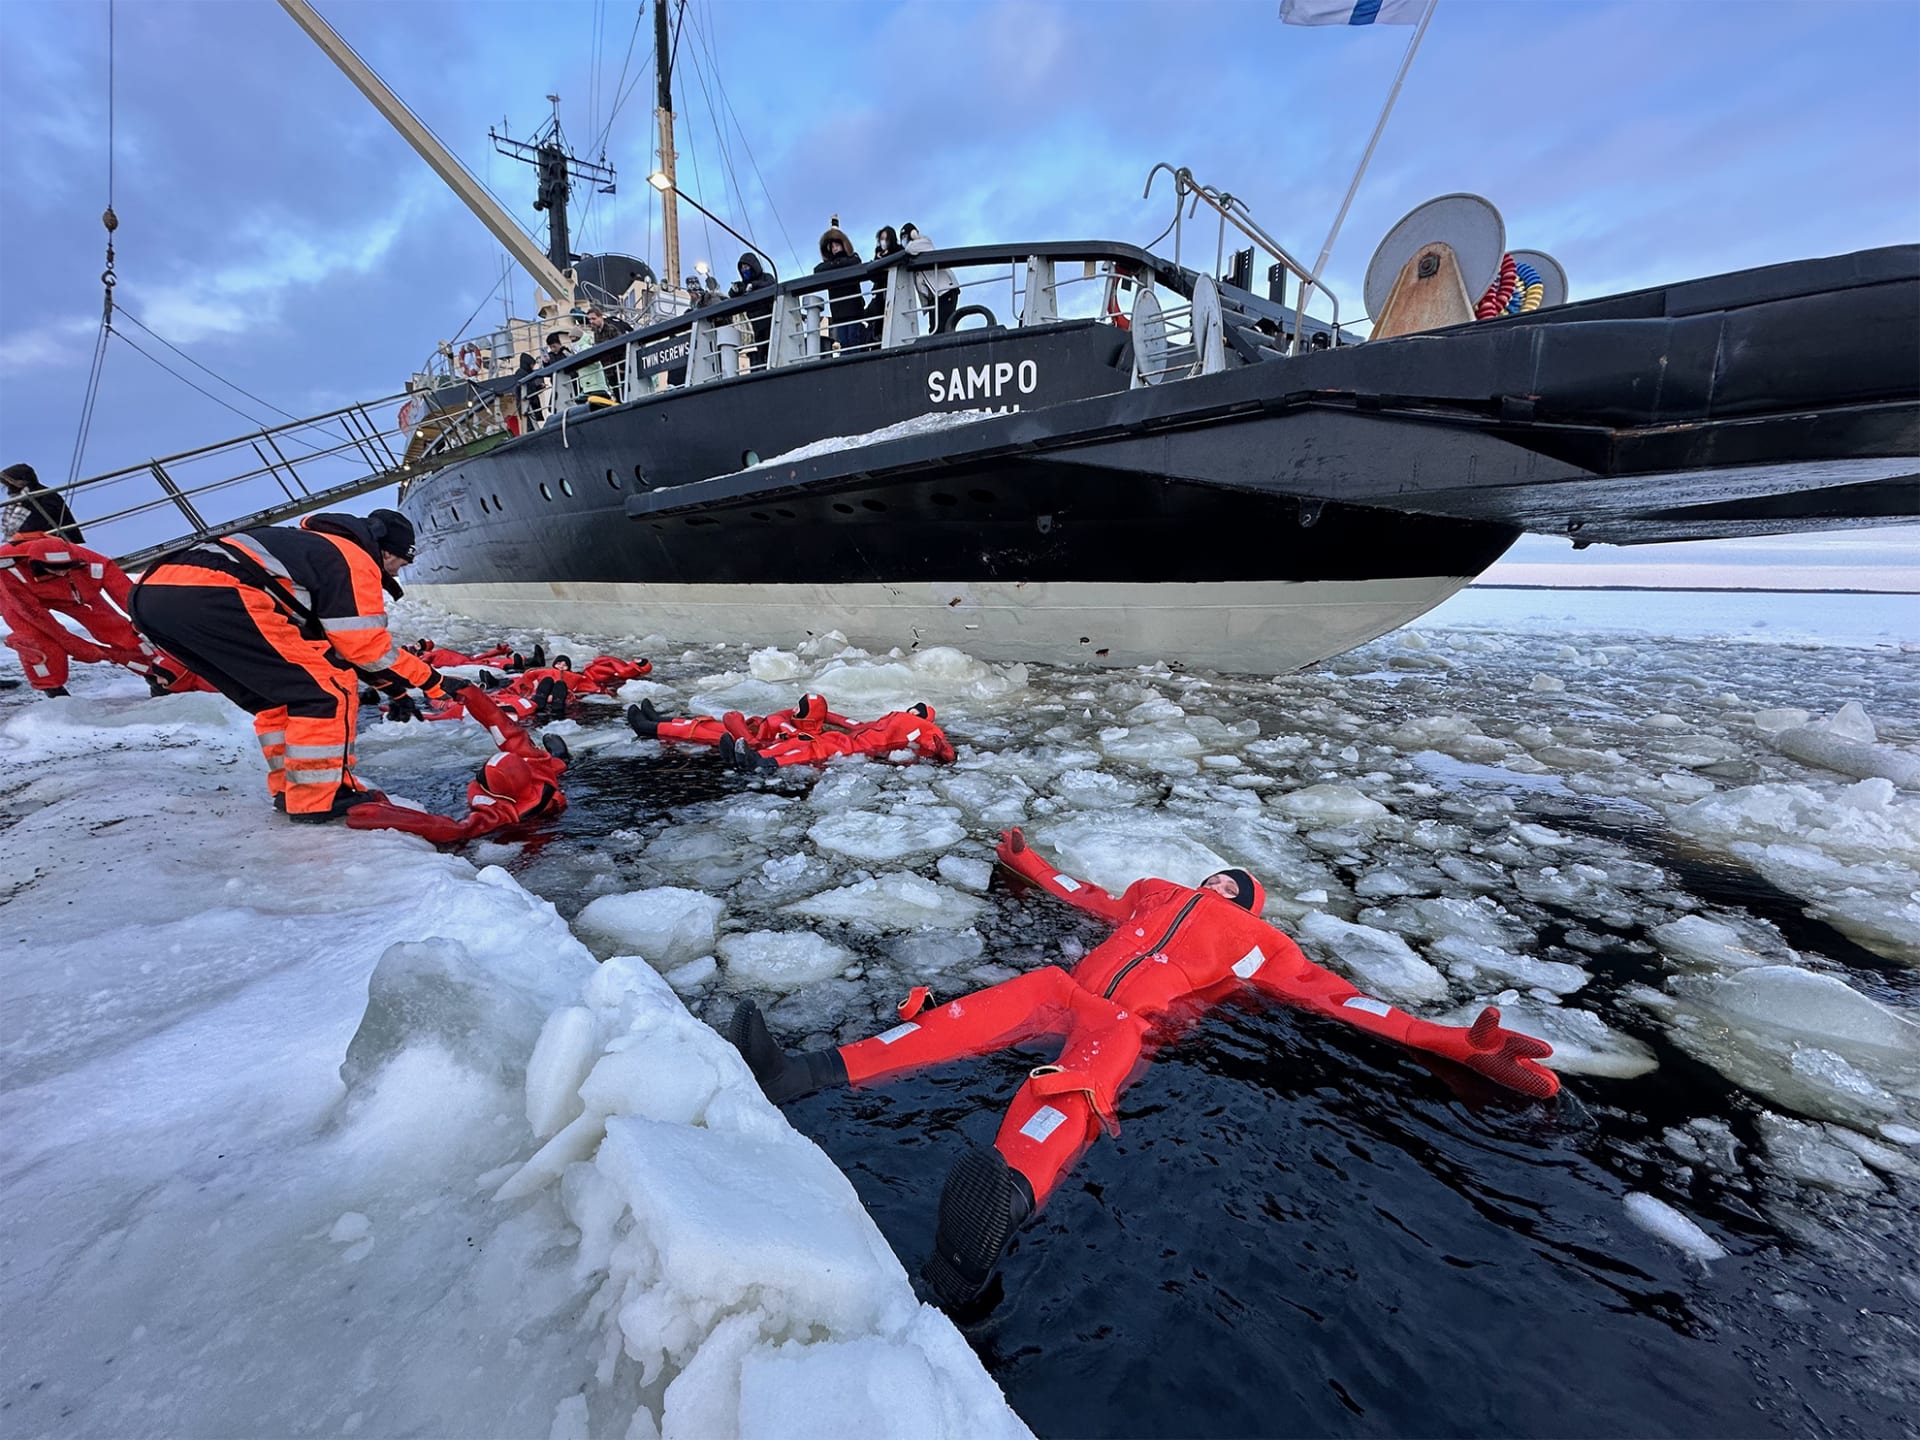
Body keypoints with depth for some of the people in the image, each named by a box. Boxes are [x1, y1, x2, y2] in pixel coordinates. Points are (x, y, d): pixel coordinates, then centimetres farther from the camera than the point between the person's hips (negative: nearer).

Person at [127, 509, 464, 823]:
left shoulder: (312, 544, 32)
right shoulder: (356, 560, 4)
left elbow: (342, 640, 33)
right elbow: (366, 645, -2)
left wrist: (394, 688, 33)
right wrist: (432, 680, 8)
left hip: (151, 592, 11)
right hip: (211, 595, -11)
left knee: (279, 691, 22)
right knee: (326, 687, -4)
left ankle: (289, 787, 24)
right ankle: (317, 798, -1)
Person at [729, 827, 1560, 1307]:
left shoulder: (1258, 942, 22)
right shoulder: (1157, 895, 33)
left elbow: (1334, 996, 14)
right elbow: (1087, 899, 42)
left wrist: (1458, 1045, 4)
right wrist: (1026, 864, 54)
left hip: (1133, 1022, -5)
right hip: (1069, 988, 5)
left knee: (1069, 1092, -37)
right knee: (965, 1018, -19)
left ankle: (1005, 1204, -66)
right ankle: (802, 1075, -29)